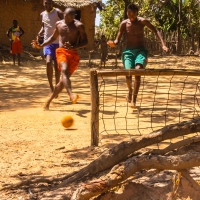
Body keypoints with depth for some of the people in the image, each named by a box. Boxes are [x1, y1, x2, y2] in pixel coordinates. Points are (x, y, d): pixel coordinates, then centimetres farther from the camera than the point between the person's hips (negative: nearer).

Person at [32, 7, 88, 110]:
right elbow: (53, 37, 25)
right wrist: (41, 45, 15)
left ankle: (48, 101, 15)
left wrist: (73, 47, -22)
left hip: (73, 54, -1)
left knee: (64, 79, 0)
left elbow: (85, 41, -5)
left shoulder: (79, 26, -4)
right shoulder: (59, 24, 9)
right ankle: (71, 94, -49)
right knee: (64, 70, -30)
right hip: (61, 51, 1)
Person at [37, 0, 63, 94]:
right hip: (47, 42, 2)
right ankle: (51, 86, -6)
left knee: (57, 65, 5)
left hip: (58, 42, -2)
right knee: (48, 62, -19)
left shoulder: (58, 12, -6)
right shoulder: (42, 14, 9)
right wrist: (39, 34, 4)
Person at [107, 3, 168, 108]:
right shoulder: (124, 24, -2)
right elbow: (118, 40, -1)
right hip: (128, 51, 1)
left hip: (141, 50, -1)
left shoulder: (142, 21, -4)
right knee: (128, 73, -16)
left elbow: (156, 31, 3)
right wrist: (113, 43, -26)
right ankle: (130, 91, 19)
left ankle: (134, 99, -21)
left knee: (138, 70, -25)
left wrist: (163, 44, -9)